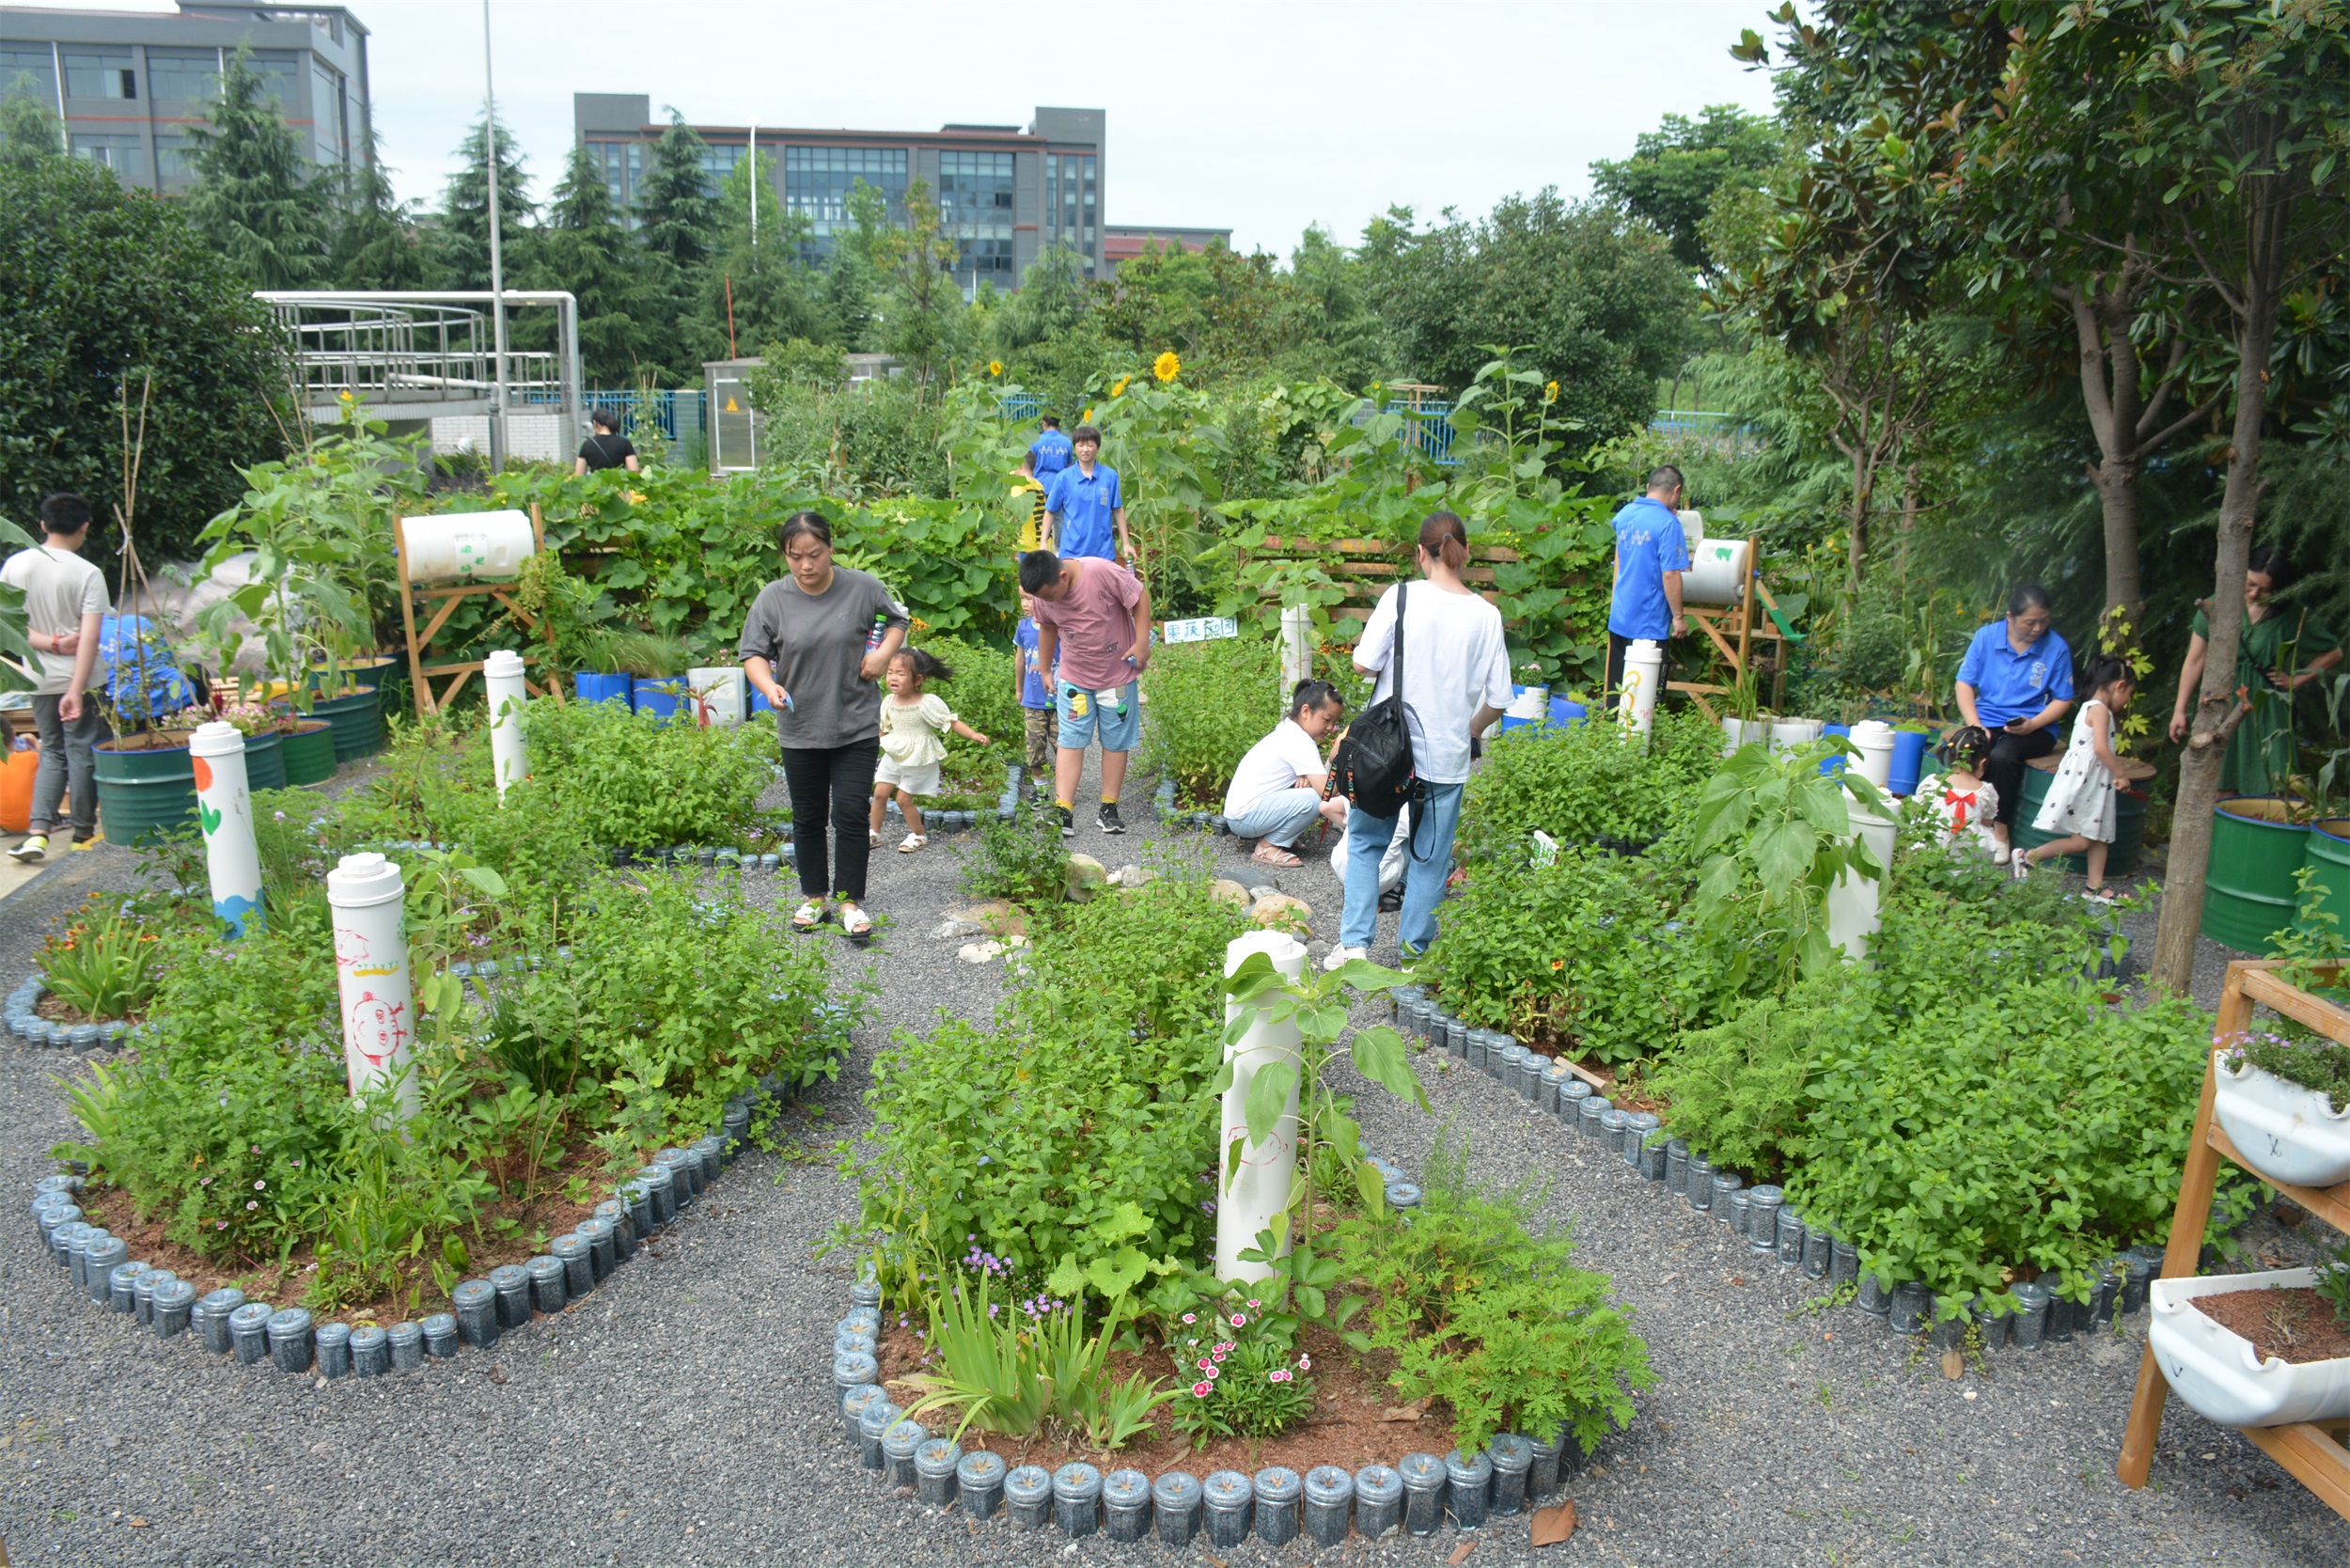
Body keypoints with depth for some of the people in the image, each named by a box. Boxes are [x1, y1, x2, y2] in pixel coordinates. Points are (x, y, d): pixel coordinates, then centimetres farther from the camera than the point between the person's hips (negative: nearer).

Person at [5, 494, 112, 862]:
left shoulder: (15, 565, 0)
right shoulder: (88, 574, -13)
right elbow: (89, 639, -19)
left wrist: (49, 643, -5)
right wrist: (76, 691, -20)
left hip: (39, 679, 4)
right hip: (77, 679, -4)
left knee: (52, 752, 14)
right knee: (82, 752, 7)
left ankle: (38, 832, 1)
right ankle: (84, 831, 19)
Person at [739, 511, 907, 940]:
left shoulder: (863, 587, -5)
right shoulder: (773, 598, -5)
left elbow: (897, 620, 12)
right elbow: (753, 654, -1)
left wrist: (883, 653, -6)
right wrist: (769, 686, -21)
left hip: (857, 727, -1)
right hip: (800, 730, 2)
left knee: (850, 813, -4)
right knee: (808, 818, 12)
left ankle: (851, 900, 10)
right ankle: (814, 896, 28)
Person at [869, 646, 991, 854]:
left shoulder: (928, 703, -20)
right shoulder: (889, 702, -3)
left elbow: (952, 722, -19)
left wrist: (974, 735, -30)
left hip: (917, 760, -5)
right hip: (893, 756, 5)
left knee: (904, 799, -3)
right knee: (880, 793, 4)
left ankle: (918, 835, 18)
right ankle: (874, 834, 21)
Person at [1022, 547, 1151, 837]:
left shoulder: (1103, 572, -27)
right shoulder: (1041, 593, -11)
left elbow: (1141, 597, -16)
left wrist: (1142, 642, -19)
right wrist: (1045, 670, 14)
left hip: (1118, 673, -3)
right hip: (1073, 677, 3)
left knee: (1115, 741, 6)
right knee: (1070, 741, -4)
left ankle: (1109, 810, 15)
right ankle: (1063, 813, -8)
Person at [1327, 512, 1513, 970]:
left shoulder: (1401, 597, -9)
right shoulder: (1486, 615, -2)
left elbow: (1363, 663, -11)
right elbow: (1497, 699, 0)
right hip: (1447, 757, 1)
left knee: (1365, 842, 16)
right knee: (1431, 857, 13)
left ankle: (1354, 943, 11)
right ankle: (1414, 950, 18)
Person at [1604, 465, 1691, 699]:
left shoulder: (1625, 514, 7)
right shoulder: (1668, 523, -15)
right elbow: (1670, 575, -19)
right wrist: (1678, 617, -11)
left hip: (1618, 618, 7)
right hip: (1649, 623, -7)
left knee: (1616, 686, 14)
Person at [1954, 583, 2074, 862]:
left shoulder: (2057, 648, -2)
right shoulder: (1986, 636, 2)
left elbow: (2063, 700, 2)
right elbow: (1964, 684, 2)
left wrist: (2032, 724, -16)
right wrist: (1976, 727, -12)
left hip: (2035, 727, -2)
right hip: (1987, 720, 2)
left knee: (2002, 755, -34)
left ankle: (2001, 830, -15)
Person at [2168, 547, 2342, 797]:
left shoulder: (2291, 617, -1)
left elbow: (2333, 653, 12)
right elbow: (2194, 661, 1)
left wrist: (2295, 680, 3)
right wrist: (2180, 709, -1)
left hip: (2265, 713, 0)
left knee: (2266, 789, -4)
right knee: (2222, 789, 1)